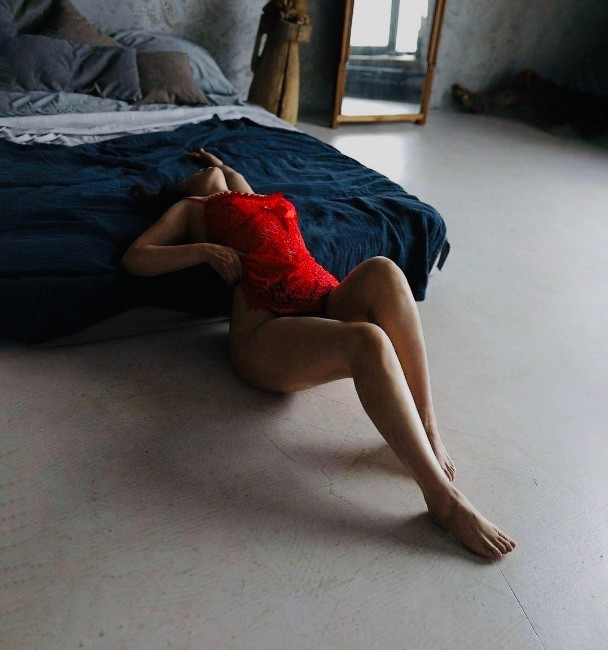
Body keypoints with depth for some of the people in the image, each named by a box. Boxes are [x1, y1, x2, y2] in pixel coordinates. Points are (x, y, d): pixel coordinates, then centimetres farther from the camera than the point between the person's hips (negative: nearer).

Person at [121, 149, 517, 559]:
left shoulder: (251, 199, 40)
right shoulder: (190, 208, 24)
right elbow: (134, 259, 10)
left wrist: (218, 161, 66)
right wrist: (204, 250, -1)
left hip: (329, 305, 6)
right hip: (266, 335, -5)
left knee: (381, 271, -28)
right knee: (368, 342, -35)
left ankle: (427, 430, -26)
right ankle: (443, 499, -31)